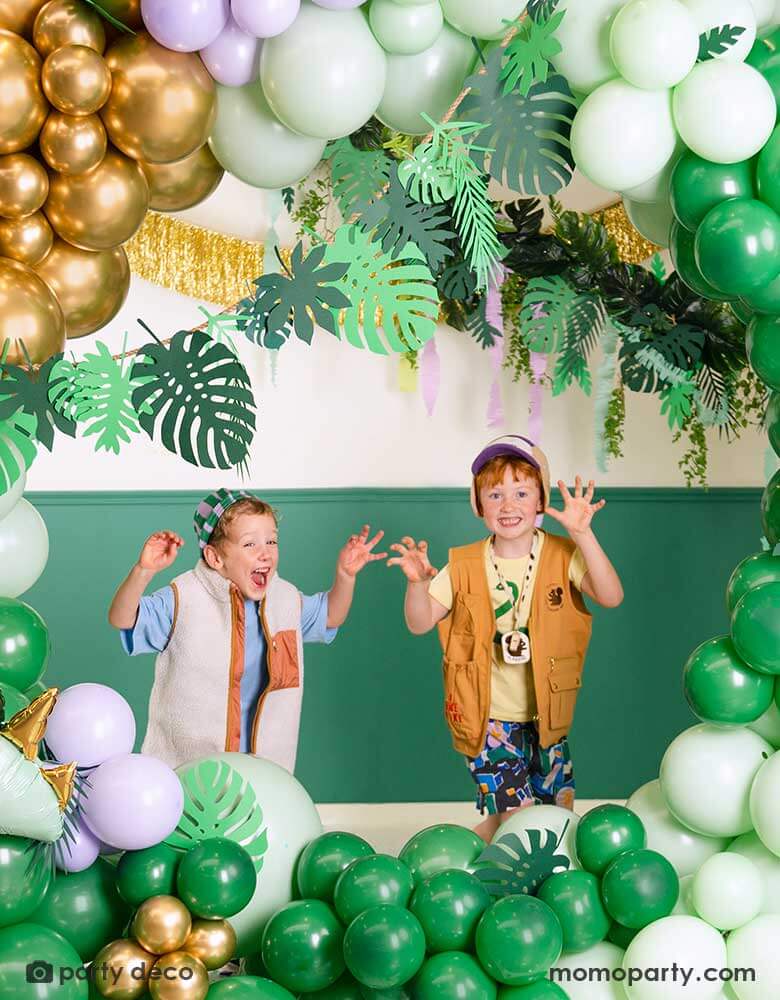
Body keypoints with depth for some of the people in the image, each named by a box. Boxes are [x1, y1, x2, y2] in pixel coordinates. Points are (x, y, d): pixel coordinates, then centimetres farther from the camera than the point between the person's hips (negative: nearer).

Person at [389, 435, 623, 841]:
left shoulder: (561, 556, -6)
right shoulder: (463, 567, -5)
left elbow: (611, 597, -19)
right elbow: (420, 623, -7)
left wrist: (582, 535, -28)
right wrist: (417, 583, -27)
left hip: (546, 717, 2)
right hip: (490, 719, -2)